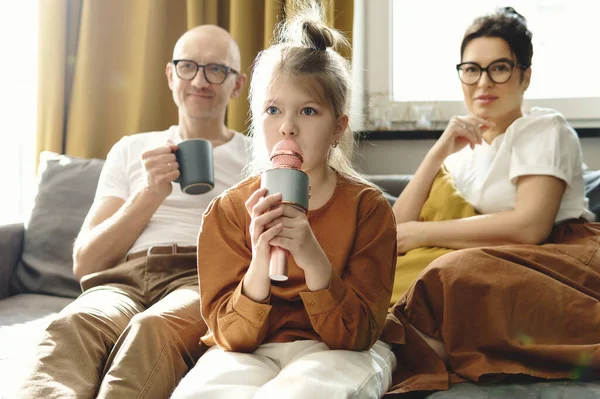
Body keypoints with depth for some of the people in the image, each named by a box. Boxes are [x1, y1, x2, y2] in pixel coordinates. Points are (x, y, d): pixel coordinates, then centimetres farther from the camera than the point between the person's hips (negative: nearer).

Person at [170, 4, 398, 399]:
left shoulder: (368, 207, -6)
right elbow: (232, 337, -6)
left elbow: (355, 336, -10)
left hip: (337, 353, 0)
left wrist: (314, 260, -28)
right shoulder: (229, 210, -2)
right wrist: (260, 263, -26)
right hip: (251, 352, 1)